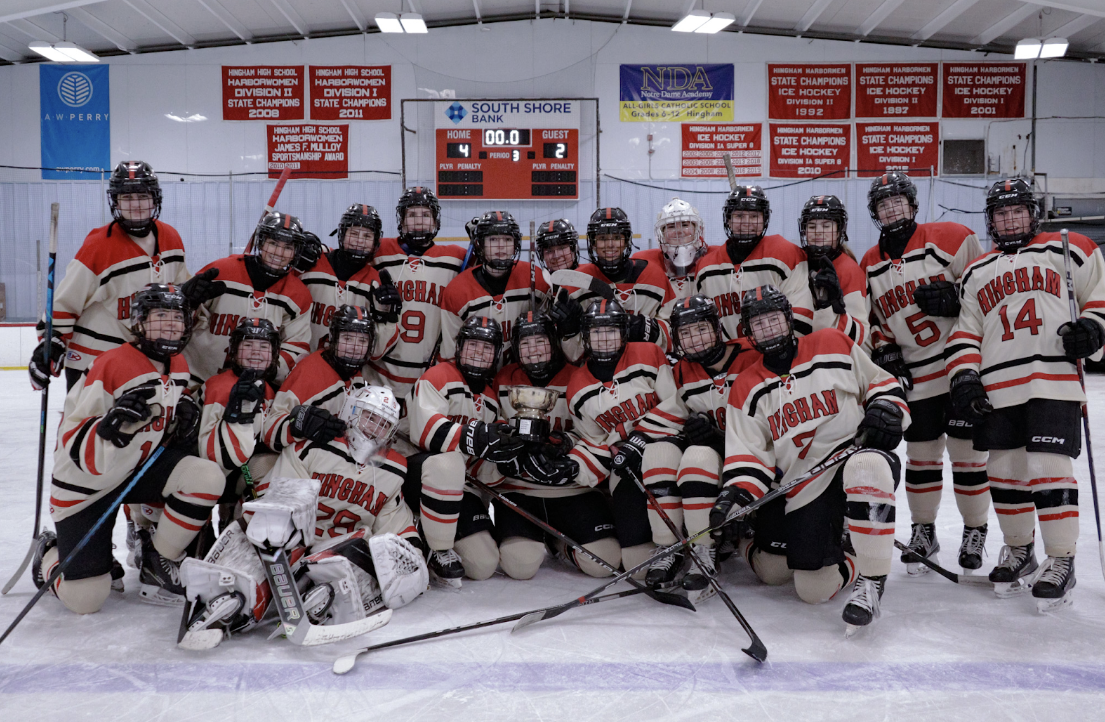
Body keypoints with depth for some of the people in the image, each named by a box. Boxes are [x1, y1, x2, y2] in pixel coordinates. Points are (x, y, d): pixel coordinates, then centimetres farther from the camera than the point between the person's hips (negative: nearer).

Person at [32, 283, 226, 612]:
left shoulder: (178, 366, 1)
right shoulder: (112, 365, -23)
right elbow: (75, 445, -22)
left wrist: (183, 424, -8)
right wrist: (116, 422, -42)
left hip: (141, 467, 6)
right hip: (87, 483, -6)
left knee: (208, 477, -23)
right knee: (85, 598, -10)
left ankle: (157, 561, -2)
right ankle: (50, 554, 27)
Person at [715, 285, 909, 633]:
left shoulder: (833, 346, 5)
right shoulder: (747, 389, 7)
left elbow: (881, 382, 11)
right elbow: (747, 454, 2)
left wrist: (886, 410, -9)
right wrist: (736, 494, -14)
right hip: (801, 490, 2)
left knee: (867, 468, -41)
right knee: (813, 588, -5)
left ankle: (871, 580, -27)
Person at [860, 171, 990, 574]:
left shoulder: (949, 239, -6)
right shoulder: (870, 266, 10)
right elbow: (874, 317, 17)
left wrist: (953, 298, -20)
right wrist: (883, 349, 3)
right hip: (915, 376, 4)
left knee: (966, 450, 2)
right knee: (921, 455, 9)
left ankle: (975, 533, 17)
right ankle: (923, 532, 23)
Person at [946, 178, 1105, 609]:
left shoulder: (1065, 251, 9)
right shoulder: (976, 274, 19)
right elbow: (965, 333, 15)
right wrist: (964, 378, 3)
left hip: (1053, 383, -4)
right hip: (997, 390, 4)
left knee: (1048, 469, -11)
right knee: (1004, 473, 7)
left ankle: (1061, 562, 2)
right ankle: (1019, 550, 26)